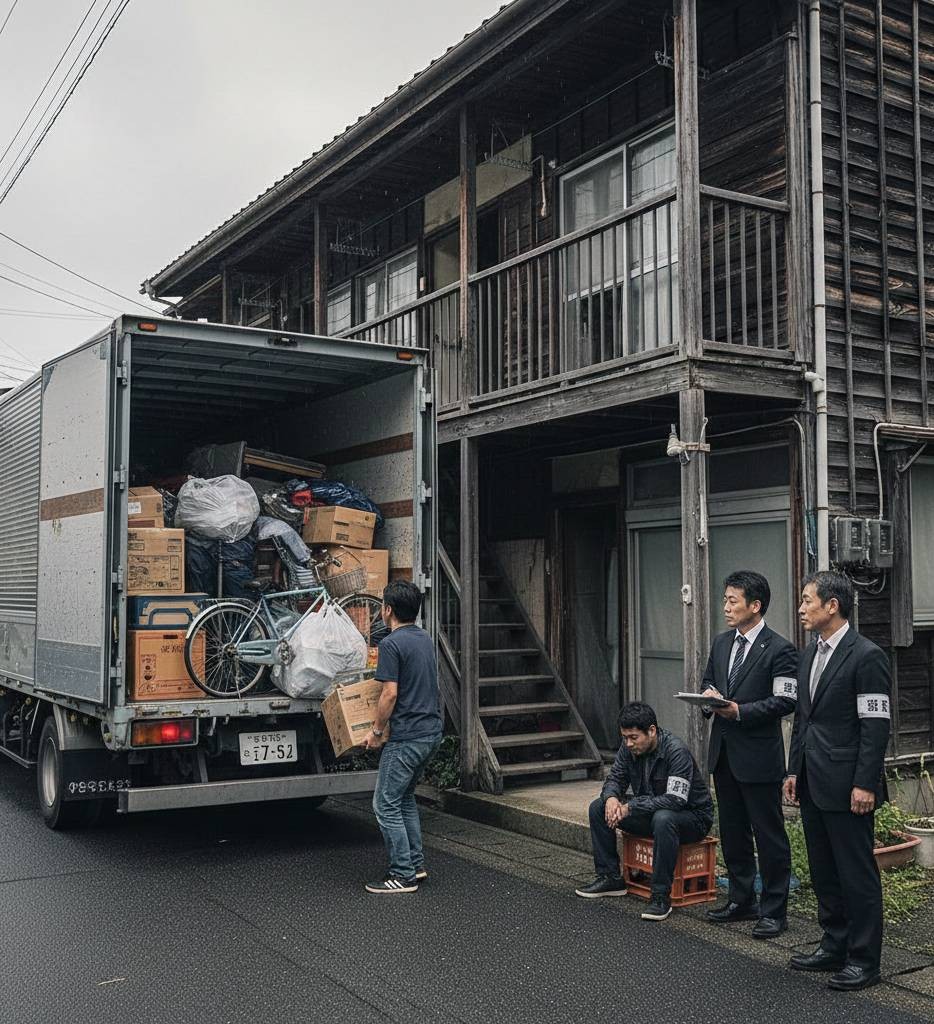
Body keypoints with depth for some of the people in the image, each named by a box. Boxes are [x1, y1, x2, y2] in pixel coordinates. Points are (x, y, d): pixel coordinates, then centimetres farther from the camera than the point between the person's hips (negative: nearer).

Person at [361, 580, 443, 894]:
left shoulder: (392, 644, -15)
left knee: (386, 804, -1)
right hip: (431, 730, 9)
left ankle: (403, 875, 2)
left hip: (406, 736, -9)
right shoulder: (425, 638, 12)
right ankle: (415, 864, 23)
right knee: (405, 797, 20)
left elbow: (391, 693, -19)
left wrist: (376, 731, -7)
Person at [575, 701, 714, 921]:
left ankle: (661, 896, -29)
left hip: (692, 817, -7)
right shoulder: (629, 747, -6)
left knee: (663, 818, -40)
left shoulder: (676, 751, -27)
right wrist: (611, 797, -21)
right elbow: (615, 778, 4)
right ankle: (610, 878, 4)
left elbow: (675, 800, -34)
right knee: (598, 808, -4)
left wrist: (630, 807, -34)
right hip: (651, 813, 7)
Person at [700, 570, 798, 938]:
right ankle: (742, 900, 30)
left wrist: (739, 711, -21)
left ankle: (773, 910, 13)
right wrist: (709, 696, -2)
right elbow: (708, 681, 21)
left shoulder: (779, 649, -12)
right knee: (732, 832, 17)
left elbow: (784, 701, -16)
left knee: (769, 835, 2)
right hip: (723, 752, 8)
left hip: (758, 755, -8)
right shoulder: (721, 643, 11)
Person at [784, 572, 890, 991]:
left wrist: (865, 784, -18)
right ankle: (835, 946, 27)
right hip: (812, 784, 8)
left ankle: (863, 959, 13)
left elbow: (876, 726, -16)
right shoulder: (811, 654, 13)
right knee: (823, 871, 15)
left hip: (845, 784, -8)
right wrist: (794, 771, 15)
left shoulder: (866, 656, -13)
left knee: (857, 873, 2)